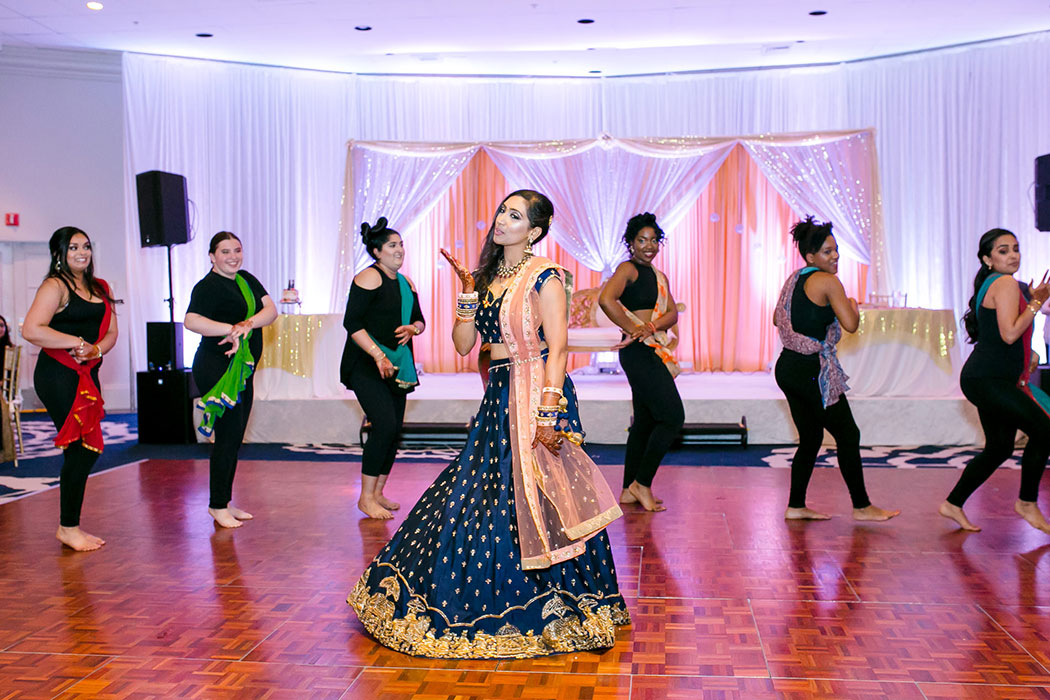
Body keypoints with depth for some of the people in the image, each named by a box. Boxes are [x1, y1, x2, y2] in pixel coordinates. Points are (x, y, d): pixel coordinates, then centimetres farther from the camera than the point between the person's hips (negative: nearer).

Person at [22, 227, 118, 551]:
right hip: (58, 376, -8)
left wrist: (95, 349, -10)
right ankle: (68, 528, 5)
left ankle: (70, 526, 20)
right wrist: (76, 342, -16)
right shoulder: (55, 287, -8)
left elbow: (111, 332, 11)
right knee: (81, 448, -8)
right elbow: (31, 330, -19)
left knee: (88, 449, 9)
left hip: (88, 375, 8)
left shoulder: (100, 289, 15)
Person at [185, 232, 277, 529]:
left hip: (243, 369, 8)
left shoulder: (247, 279, 13)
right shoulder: (207, 286, -10)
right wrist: (231, 330, -30)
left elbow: (271, 309, 0)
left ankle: (224, 503, 21)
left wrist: (246, 324, -18)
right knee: (228, 435, -8)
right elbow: (191, 320, -26)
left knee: (235, 437, 12)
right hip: (217, 368, -8)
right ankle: (218, 506, 3)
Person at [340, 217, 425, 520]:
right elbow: (352, 322, -14)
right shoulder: (368, 278, -8)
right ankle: (366, 498, -6)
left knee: (394, 430, 6)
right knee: (385, 424, -17)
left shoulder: (406, 283, 15)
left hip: (397, 367, 8)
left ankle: (378, 493, 19)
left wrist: (411, 328, -3)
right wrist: (378, 355, -22)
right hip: (366, 366, -8)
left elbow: (419, 320, 21)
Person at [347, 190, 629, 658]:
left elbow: (557, 348, -14)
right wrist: (469, 294, -1)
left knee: (530, 504, -5)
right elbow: (462, 344, 10)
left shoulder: (543, 276, -8)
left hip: (535, 393, -7)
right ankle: (490, 606, 24)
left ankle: (553, 613, 9)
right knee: (483, 493, 10)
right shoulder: (486, 276, 13)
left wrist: (548, 412, -22)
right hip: (498, 396, 8)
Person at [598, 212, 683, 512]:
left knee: (645, 422, 12)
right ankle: (642, 483, -1)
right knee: (673, 417, -10)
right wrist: (635, 329, -18)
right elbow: (606, 299, -25)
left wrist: (651, 327, -15)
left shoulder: (659, 276, 19)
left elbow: (672, 313, 6)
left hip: (653, 353, 9)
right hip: (639, 353, -9)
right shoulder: (628, 269, -7)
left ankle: (629, 491, 20)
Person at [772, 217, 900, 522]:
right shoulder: (828, 282, -12)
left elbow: (778, 319, 22)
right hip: (812, 372, -8)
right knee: (848, 435, 3)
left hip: (787, 368, 9)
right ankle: (862, 506, 11)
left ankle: (796, 506, 16)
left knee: (811, 438, 16)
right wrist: (852, 304, 4)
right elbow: (851, 324, -16)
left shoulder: (795, 279, 12)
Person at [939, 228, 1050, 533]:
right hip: (987, 380, -11)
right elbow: (1010, 334, -21)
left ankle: (953, 505, 20)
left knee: (999, 448, 14)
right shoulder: (1006, 284, -11)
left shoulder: (994, 285, 20)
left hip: (992, 381, 11)